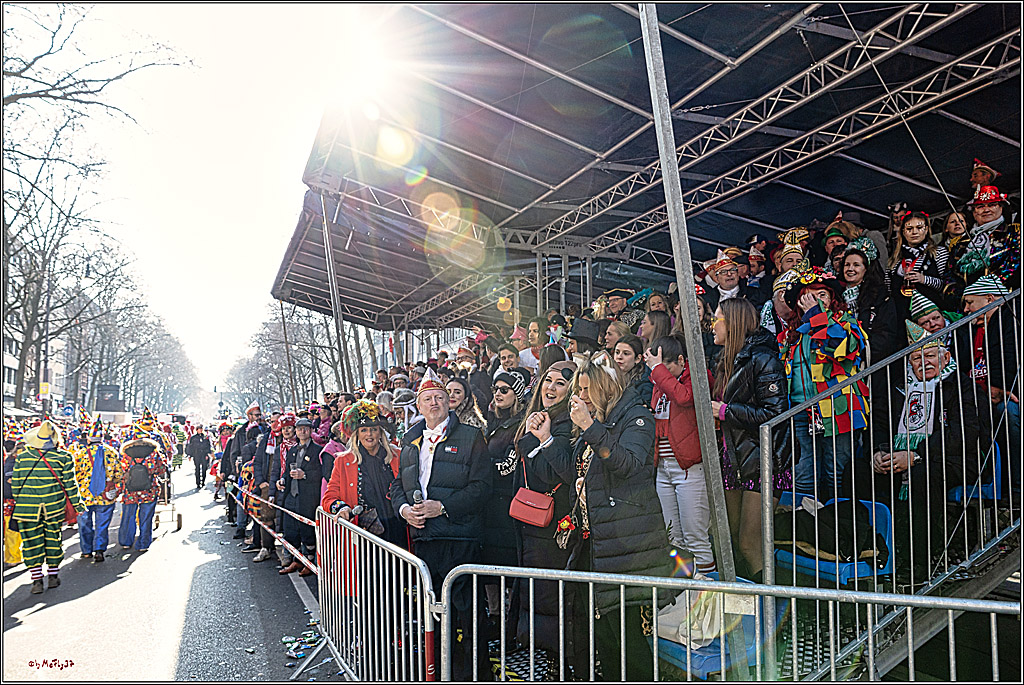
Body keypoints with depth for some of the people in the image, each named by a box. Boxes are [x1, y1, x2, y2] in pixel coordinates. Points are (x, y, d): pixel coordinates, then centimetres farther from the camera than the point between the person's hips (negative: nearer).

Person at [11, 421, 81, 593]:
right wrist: (77, 504, 6)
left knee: (31, 542, 8)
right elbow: (69, 484, -4)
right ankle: (53, 575, 23)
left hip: (27, 507, 0)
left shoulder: (21, 458, -3)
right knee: (53, 538, 14)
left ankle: (36, 579, 8)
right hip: (54, 507, 0)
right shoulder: (63, 457, -9)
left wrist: (18, 503, 18)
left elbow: (15, 484, 4)